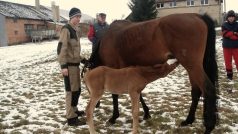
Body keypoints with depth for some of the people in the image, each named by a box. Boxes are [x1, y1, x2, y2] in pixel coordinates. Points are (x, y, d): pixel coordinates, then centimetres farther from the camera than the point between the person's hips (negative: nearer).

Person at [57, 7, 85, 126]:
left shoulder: (75, 30, 15)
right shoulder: (66, 29, -13)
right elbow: (61, 48, -20)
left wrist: (80, 59, 21)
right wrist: (63, 66, -25)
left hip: (75, 63, 9)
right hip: (69, 65, -9)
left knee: (77, 89, 18)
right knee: (72, 90, -5)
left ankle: (74, 110, 34)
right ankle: (71, 118, 2)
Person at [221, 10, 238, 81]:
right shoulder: (224, 25, 1)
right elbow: (224, 34, -12)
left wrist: (229, 35, -15)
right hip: (226, 46, 1)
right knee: (227, 61, 8)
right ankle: (229, 74, 21)